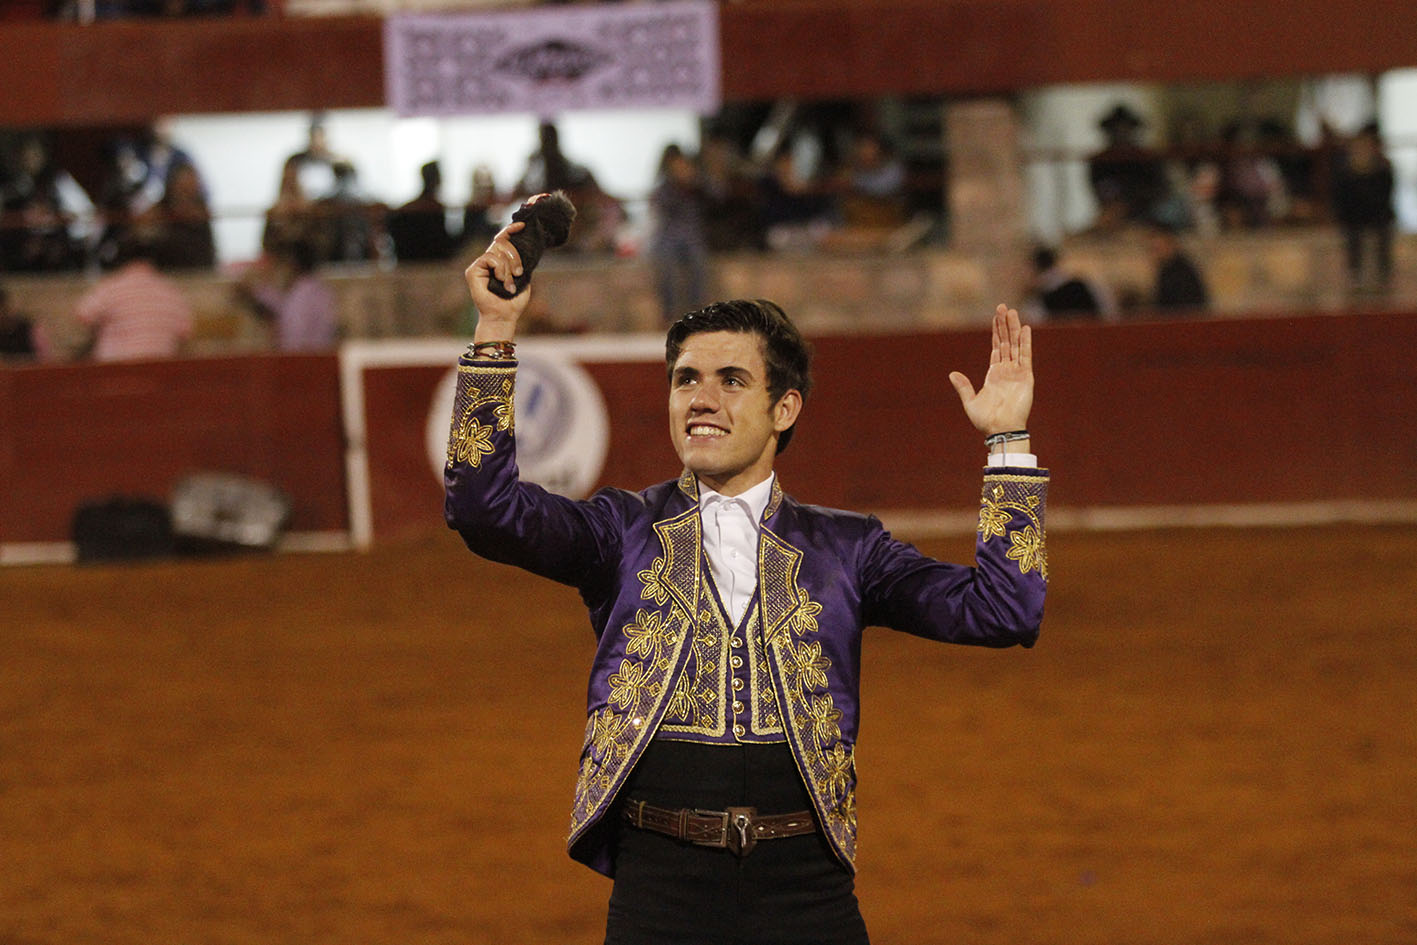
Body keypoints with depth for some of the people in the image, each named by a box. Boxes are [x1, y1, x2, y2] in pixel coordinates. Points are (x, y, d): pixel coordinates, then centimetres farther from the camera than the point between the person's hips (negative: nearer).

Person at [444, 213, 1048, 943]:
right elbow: (485, 508, -6)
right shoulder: (626, 532, 10)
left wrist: (1008, 442, 0)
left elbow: (1003, 612, 4)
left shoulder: (843, 549, 11)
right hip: (660, 883, 0)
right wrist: (495, 335, -12)